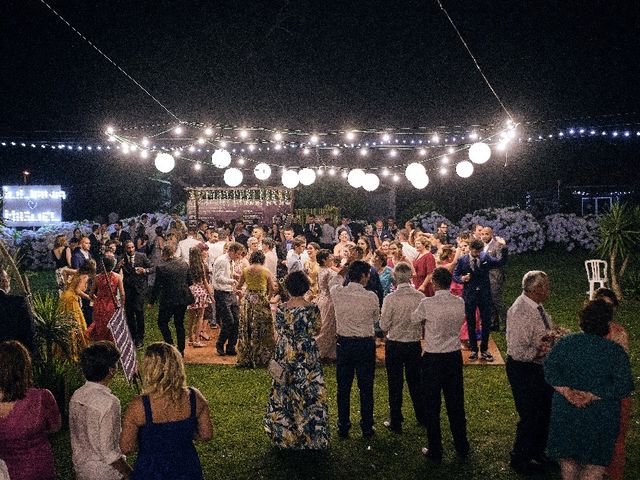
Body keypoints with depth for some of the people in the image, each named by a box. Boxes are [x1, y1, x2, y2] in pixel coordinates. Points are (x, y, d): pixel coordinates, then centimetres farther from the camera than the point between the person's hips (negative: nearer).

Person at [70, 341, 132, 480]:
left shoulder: (76, 396, -4)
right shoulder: (109, 402, -27)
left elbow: (74, 437, 7)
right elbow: (108, 451, -24)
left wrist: (78, 463, 20)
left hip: (80, 467, 7)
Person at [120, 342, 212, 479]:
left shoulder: (139, 405, -24)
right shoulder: (194, 397, -16)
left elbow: (126, 448, -16)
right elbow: (206, 435, -5)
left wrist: (148, 440, 3)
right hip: (187, 468, 2)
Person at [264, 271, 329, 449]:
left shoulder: (281, 308, -8)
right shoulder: (312, 309, -13)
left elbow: (279, 331, 3)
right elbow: (315, 331, -2)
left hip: (285, 356, 2)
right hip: (307, 357, -2)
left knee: (284, 394, 13)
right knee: (308, 393, 9)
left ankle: (284, 434, 24)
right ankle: (309, 436, 16)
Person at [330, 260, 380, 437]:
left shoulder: (337, 292, -8)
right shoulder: (371, 297, -15)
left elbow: (333, 283, 18)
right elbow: (376, 318, 2)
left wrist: (346, 269, 20)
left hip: (343, 343, 2)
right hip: (365, 344, -2)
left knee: (343, 387, 12)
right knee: (366, 388, 10)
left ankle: (343, 427, 21)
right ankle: (367, 427, 20)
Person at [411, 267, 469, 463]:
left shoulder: (427, 304, -18)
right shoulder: (460, 303, -5)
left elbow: (414, 320, 0)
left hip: (433, 359, -4)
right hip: (455, 356, 4)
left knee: (432, 406, 8)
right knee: (456, 403, 18)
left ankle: (435, 451, 17)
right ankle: (462, 447, 31)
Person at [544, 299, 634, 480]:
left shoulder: (565, 342, -6)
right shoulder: (616, 352, -12)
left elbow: (549, 368, -10)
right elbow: (624, 385, -17)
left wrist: (566, 391, -14)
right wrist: (592, 395, -17)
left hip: (566, 410, 3)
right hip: (600, 417, -2)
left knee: (568, 457, 20)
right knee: (597, 460, 14)